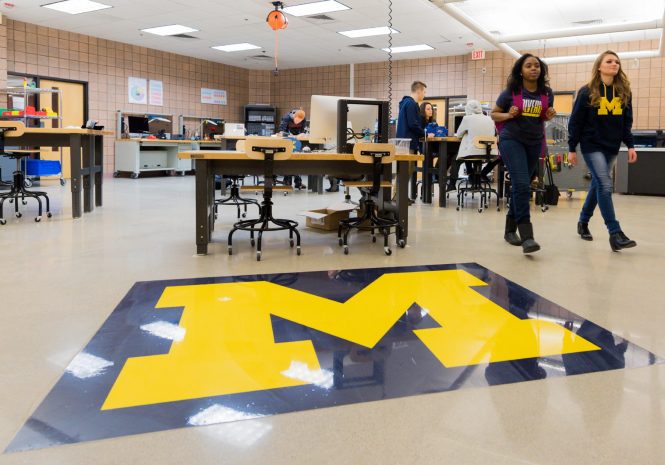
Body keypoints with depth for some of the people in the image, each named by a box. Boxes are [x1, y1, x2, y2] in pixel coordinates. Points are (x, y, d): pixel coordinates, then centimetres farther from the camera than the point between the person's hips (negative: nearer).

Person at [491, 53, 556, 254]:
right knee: (522, 184, -18)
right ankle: (526, 236, -22)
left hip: (534, 143, 5)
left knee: (521, 186, 12)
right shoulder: (510, 91, -5)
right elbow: (494, 114, 5)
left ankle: (510, 229, 26)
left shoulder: (547, 93, 4)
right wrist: (509, 115, -15)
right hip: (511, 140, -4)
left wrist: (549, 116, -5)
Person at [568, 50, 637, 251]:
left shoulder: (624, 92, 7)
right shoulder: (587, 92, -6)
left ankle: (583, 221, 30)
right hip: (592, 145, -5)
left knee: (598, 184, 12)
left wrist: (630, 145, 3)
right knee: (605, 185, -14)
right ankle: (615, 234, -14)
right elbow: (575, 122, -5)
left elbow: (627, 122, 11)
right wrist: (572, 148, -6)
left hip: (612, 147, 5)